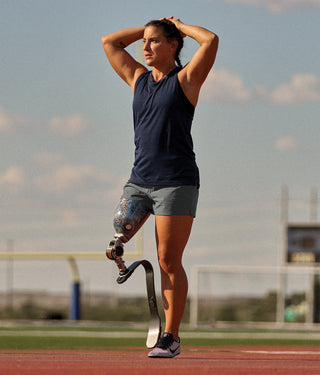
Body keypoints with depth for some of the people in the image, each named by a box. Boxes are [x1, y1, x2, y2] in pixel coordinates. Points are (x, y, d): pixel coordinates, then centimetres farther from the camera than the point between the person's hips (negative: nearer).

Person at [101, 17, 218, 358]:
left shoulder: (187, 79, 1)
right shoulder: (138, 78, 16)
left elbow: (211, 40, -13)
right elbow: (109, 42, 23)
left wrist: (180, 26, 3)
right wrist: (149, 29, 20)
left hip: (176, 181, -6)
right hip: (139, 180, 6)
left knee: (169, 261, -7)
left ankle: (171, 338, -4)